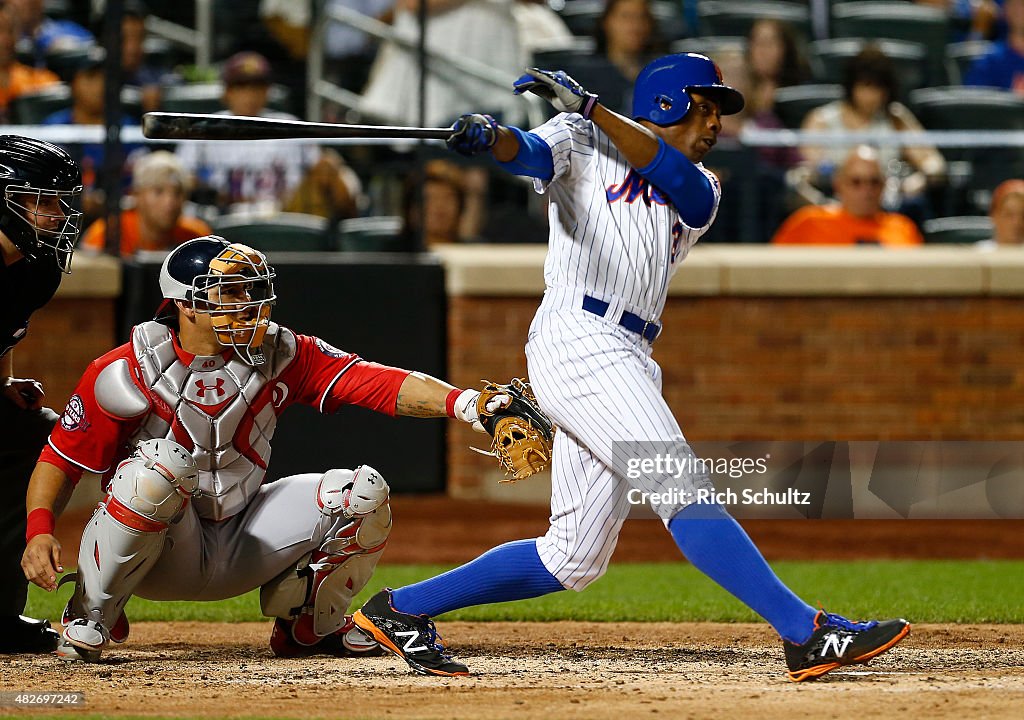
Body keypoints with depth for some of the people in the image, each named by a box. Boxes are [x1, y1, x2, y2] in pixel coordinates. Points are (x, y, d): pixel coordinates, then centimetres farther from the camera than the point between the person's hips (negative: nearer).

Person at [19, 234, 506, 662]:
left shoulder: (282, 356, -4)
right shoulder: (128, 372, -14)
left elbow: (376, 382, -15)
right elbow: (60, 462, -10)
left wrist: (464, 403, -31)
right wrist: (39, 532, -29)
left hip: (237, 550, 4)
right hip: (153, 560, -4)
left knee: (362, 492, -10)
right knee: (161, 464, -36)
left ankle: (308, 625, 13)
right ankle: (92, 615, -14)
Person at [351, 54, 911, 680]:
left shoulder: (701, 191, 22)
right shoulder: (583, 141, 9)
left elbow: (674, 174, -1)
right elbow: (534, 153, -12)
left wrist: (588, 106, -12)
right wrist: (490, 137, -36)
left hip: (628, 364, 8)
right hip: (576, 340, -8)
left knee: (574, 560, 6)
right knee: (687, 493, -18)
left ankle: (401, 609, 15)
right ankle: (808, 633, -28)